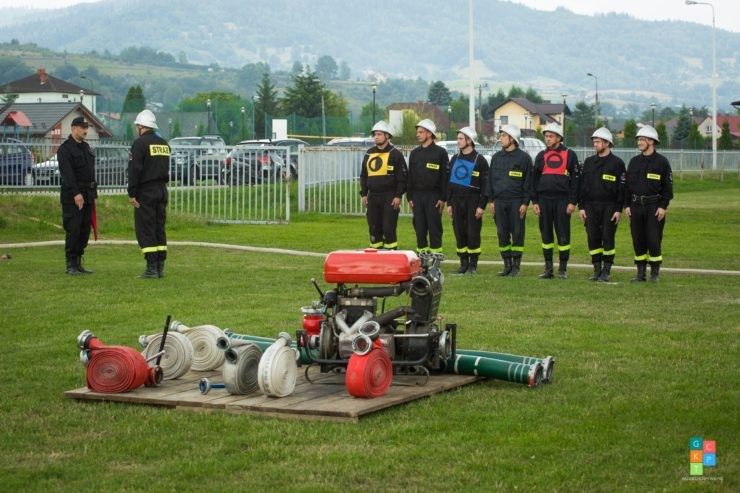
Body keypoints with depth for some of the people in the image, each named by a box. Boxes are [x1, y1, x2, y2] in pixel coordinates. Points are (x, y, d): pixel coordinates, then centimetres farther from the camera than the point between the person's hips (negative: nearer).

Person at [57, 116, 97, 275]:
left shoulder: (86, 147, 18)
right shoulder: (65, 149, -8)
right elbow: (67, 174, -17)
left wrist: (93, 194, 16)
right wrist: (76, 194, -24)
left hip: (87, 196, 8)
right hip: (71, 197, -8)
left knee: (85, 230, 7)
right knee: (73, 230, -8)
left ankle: (78, 263, 13)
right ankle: (71, 265, -5)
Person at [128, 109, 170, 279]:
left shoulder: (140, 143, -11)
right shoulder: (164, 143, 13)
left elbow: (134, 170, -15)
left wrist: (131, 194, -13)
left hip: (146, 192, -7)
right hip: (162, 190, 7)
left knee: (145, 230, -4)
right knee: (159, 229, 10)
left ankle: (152, 269, -9)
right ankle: (160, 268, 9)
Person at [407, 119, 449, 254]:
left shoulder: (440, 152, -1)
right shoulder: (414, 153, 14)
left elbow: (445, 177, -5)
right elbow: (410, 177, 15)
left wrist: (442, 198, -11)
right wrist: (409, 197, 7)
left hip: (433, 196, -5)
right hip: (417, 196, 5)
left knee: (434, 227, -3)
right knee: (419, 228, 6)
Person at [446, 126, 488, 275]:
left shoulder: (480, 160, -4)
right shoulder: (455, 159, 13)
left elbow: (485, 184, -6)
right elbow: (449, 182, 17)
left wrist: (482, 206, -12)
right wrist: (449, 203, 10)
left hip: (472, 201, -5)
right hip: (457, 201, 5)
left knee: (473, 233, -5)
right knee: (459, 233, 4)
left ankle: (473, 265, 1)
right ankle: (464, 264, 12)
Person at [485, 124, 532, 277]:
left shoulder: (524, 158, -2)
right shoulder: (496, 157, 12)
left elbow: (528, 182, -3)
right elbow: (490, 179, 15)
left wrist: (525, 203, -8)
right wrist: (491, 200, 7)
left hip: (516, 201, -4)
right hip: (499, 201, 4)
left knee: (517, 233, -3)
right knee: (502, 233, 4)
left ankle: (516, 266, 4)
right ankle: (507, 265, 11)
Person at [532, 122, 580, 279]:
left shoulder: (569, 155, 2)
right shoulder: (541, 156, 13)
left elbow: (575, 179, -1)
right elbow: (534, 180, 14)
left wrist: (573, 202, -8)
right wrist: (534, 202, 6)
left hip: (562, 200, -4)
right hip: (544, 200, 4)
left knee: (563, 235, -2)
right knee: (546, 235, 6)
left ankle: (563, 269, 4)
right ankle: (548, 269, 11)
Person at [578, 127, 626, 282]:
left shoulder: (617, 163, -1)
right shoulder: (589, 162, 12)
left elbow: (621, 188, -3)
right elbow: (582, 185, 13)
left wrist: (619, 209, -9)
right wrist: (581, 206, 6)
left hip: (609, 207, -4)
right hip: (590, 206, 4)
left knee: (608, 239, -3)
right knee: (593, 239, 2)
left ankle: (606, 272, 3)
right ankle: (597, 270, 10)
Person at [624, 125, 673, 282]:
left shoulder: (661, 161, -2)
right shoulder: (634, 161, 11)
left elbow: (668, 186, -3)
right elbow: (628, 184, 14)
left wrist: (663, 206, -11)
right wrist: (627, 205, 7)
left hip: (654, 207, -4)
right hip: (636, 206, 4)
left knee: (653, 240, -5)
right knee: (638, 241, 5)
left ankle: (655, 273, 4)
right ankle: (641, 273, 12)